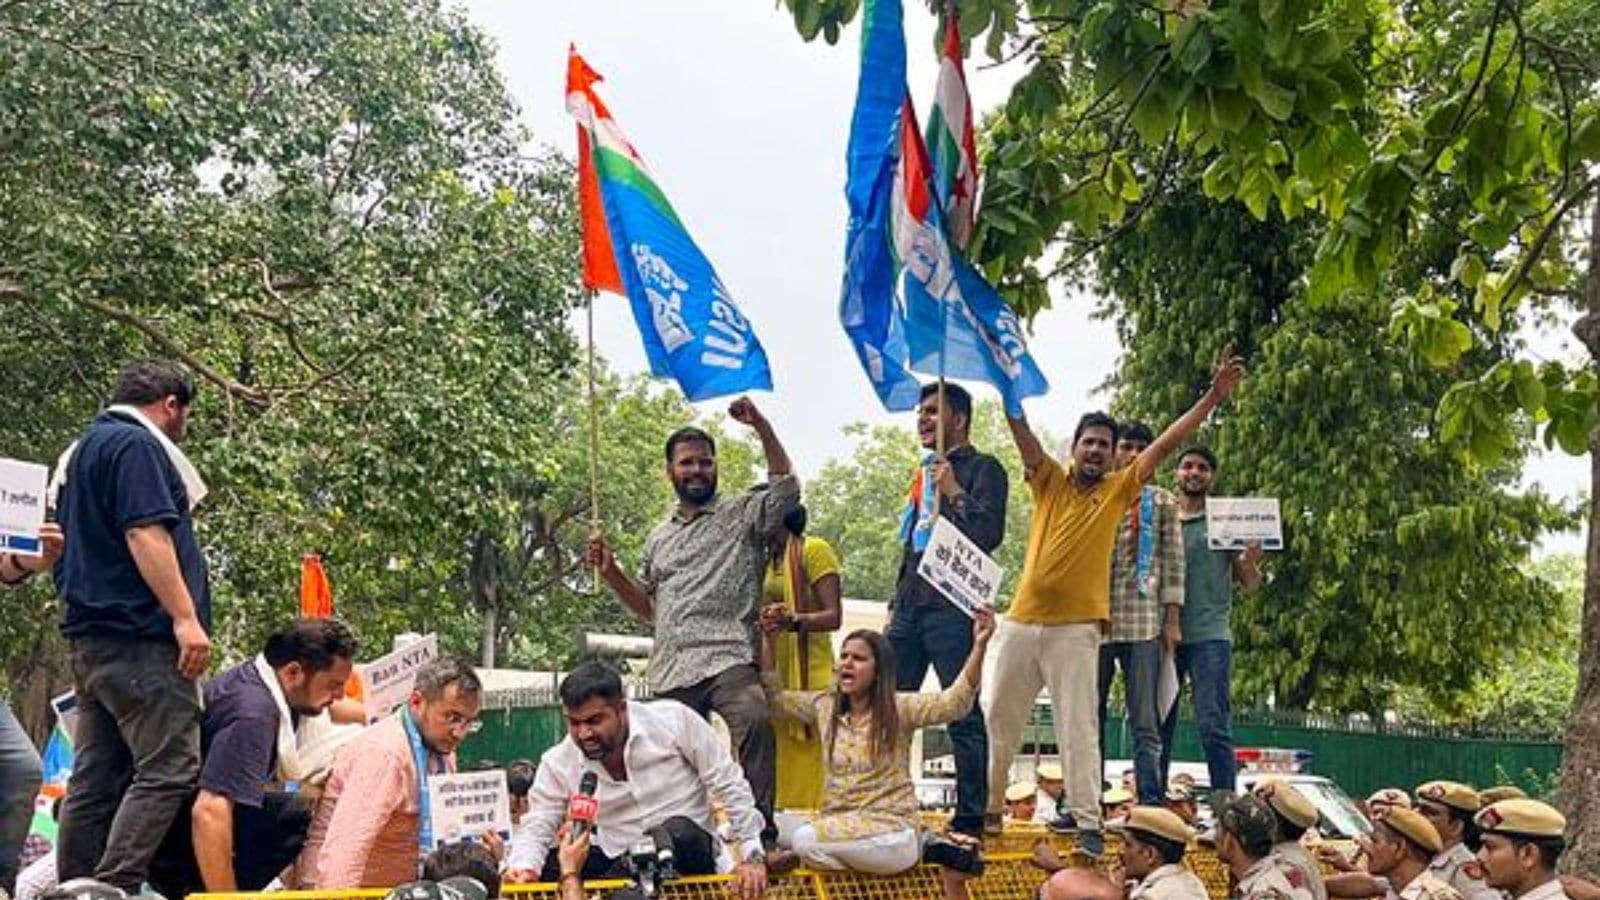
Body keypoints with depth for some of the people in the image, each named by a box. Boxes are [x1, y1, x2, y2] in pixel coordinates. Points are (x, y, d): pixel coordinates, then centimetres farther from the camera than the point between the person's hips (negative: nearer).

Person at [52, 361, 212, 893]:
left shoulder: (80, 451, 24)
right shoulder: (136, 445, -7)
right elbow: (146, 533, -18)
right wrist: (186, 616, -21)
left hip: (89, 637, 10)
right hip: (139, 633, -10)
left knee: (96, 779, 8)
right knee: (168, 769, -13)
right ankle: (114, 889, -21)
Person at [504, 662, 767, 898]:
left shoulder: (674, 720, -11)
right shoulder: (557, 764, -3)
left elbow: (730, 786, -6)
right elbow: (535, 828, -2)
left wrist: (752, 857, -10)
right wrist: (523, 868, -26)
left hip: (691, 852, -3)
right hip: (620, 864, 3)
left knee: (677, 832, -36)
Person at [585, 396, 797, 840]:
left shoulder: (742, 515, 12)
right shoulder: (658, 538, 26)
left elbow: (786, 488, -5)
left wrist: (761, 427, -9)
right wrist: (610, 572, 17)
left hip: (728, 658, -5)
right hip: (671, 671, 6)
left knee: (755, 723, -32)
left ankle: (760, 828, -32)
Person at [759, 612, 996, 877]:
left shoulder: (899, 708, -6)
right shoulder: (824, 706, 10)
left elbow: (955, 702, -20)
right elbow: (774, 700, 15)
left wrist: (979, 646, -34)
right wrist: (768, 639, 5)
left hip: (891, 826, -8)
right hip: (837, 822, 8)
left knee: (806, 840, -29)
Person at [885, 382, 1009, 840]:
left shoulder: (982, 469, 1)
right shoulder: (924, 473, 24)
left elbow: (991, 534, -12)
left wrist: (954, 493, -18)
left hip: (951, 608, -8)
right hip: (910, 608, 8)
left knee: (964, 716, -6)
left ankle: (970, 819, -3)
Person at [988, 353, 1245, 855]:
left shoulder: (1119, 490, 6)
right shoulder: (1049, 481, 9)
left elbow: (1167, 444, 1)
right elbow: (1021, 428, 1)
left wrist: (1213, 398, -3)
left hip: (1076, 628, -2)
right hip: (1022, 621, 3)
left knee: (1078, 727, -4)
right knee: (999, 717, 11)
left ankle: (1087, 822, -4)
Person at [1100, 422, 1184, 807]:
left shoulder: (1162, 502, 11)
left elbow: (1173, 561, 6)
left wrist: (1172, 620, -2)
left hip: (1143, 623, -2)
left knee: (1145, 723, -4)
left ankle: (1150, 803, -6)